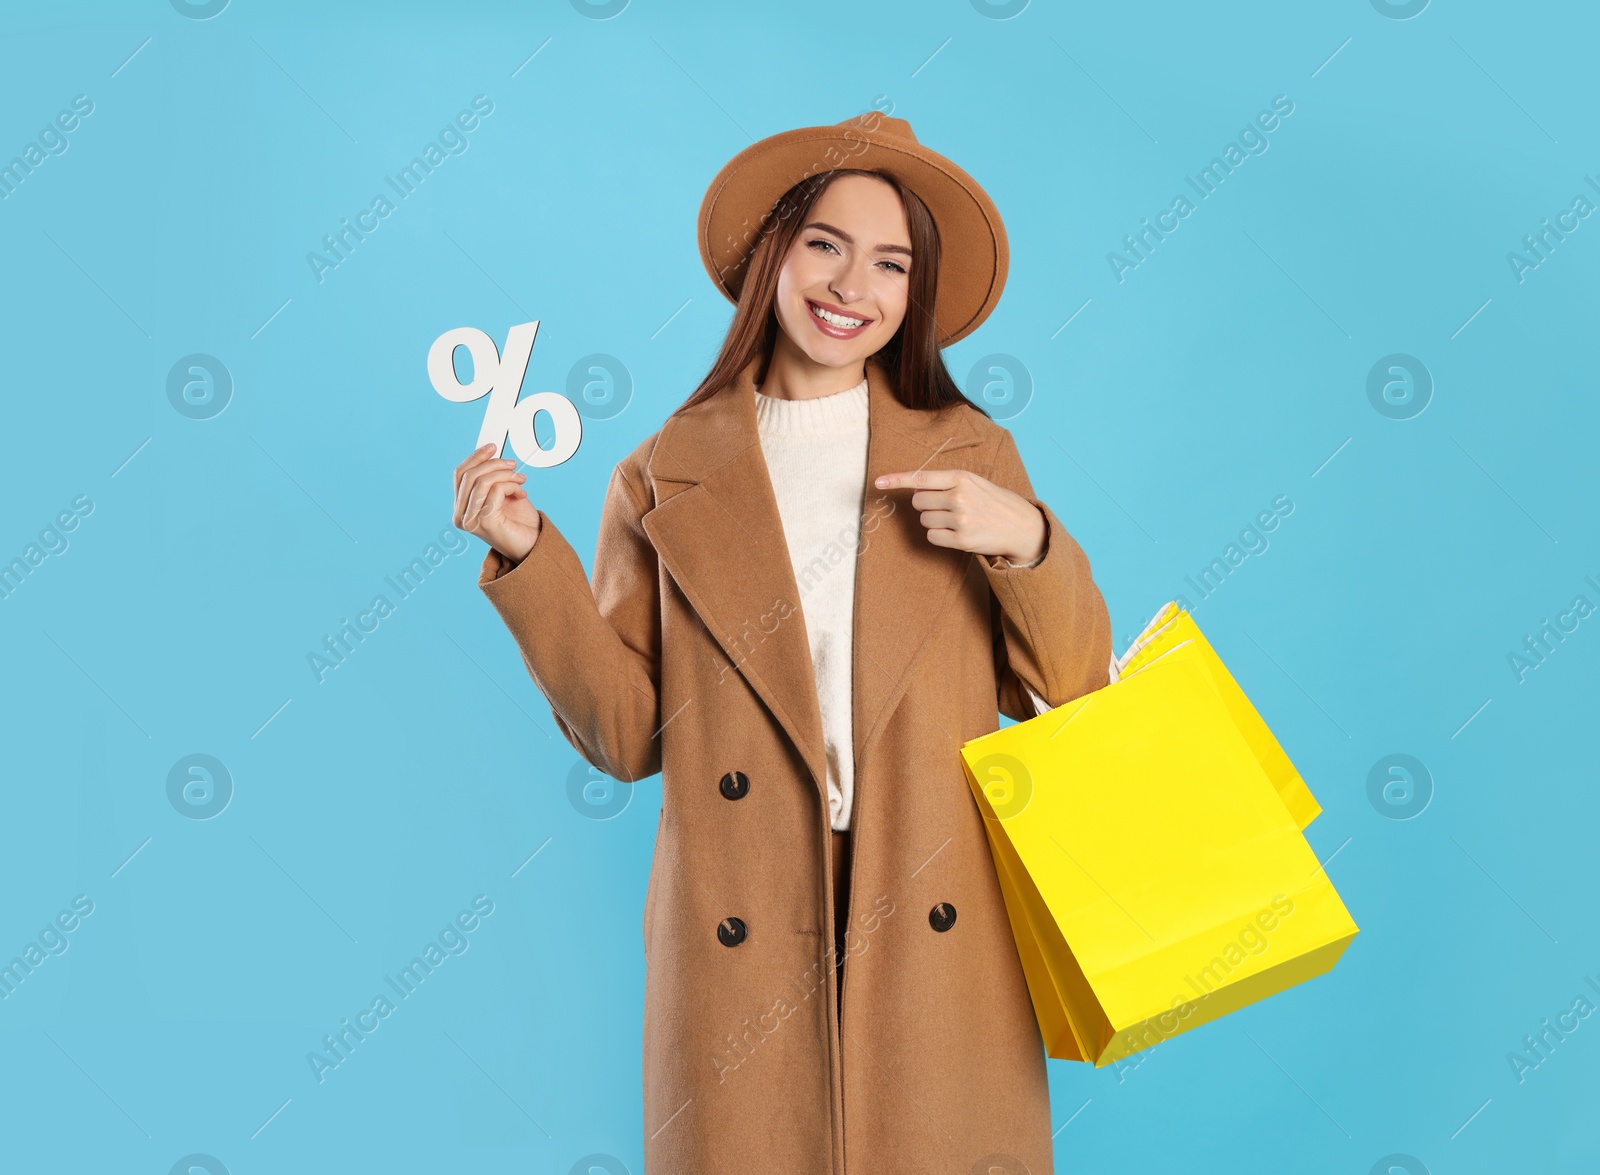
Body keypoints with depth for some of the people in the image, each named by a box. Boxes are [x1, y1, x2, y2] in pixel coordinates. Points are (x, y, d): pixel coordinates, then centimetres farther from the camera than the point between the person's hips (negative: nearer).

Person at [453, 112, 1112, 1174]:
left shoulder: (972, 455, 6)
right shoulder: (667, 477, 3)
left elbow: (1070, 691, 5)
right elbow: (626, 736, 0)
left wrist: (1028, 539, -10)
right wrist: (528, 557, -7)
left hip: (933, 947, 1)